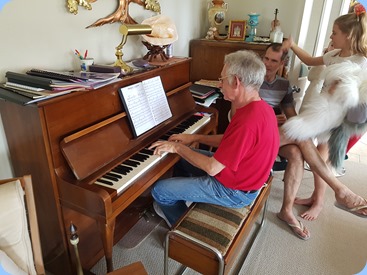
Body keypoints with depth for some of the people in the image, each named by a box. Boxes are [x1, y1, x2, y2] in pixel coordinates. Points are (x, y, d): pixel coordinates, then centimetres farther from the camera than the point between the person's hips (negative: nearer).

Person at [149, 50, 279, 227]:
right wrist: (195, 138, 4)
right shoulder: (259, 107, -2)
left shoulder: (248, 122, -35)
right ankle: (175, 206, 37)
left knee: (159, 190, -4)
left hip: (234, 192, -9)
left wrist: (178, 148, -17)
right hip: (242, 175, 10)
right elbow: (228, 141, 9)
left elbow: (212, 168, -29)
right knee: (182, 158, 22)